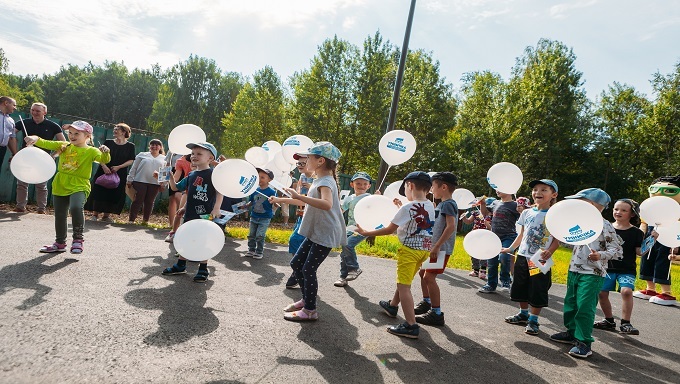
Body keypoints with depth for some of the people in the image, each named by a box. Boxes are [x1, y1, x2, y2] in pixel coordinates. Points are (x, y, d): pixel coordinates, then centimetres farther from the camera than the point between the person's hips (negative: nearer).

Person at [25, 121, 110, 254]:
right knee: (59, 216, 16)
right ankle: (60, 243, 35)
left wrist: (105, 152, -40)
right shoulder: (63, 146, 8)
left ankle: (78, 238, -13)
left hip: (79, 187, -6)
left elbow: (104, 160, -19)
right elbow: (47, 144, 0)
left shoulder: (91, 151, -6)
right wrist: (36, 139, -20)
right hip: (60, 187, 6)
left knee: (76, 208, -32)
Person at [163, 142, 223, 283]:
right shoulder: (191, 176, 12)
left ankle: (203, 270, 14)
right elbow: (175, 187, 22)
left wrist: (216, 208, -26)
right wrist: (171, 176, 7)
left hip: (205, 215, -7)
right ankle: (180, 266, 30)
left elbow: (220, 191, -16)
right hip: (190, 215, 7)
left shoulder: (213, 174, -9)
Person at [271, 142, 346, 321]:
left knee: (308, 270, -4)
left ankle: (310, 310, 10)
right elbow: (306, 202, 29)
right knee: (296, 263, 15)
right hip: (315, 233, 10)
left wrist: (299, 196, -40)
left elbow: (327, 204, -40)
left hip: (326, 235, -10)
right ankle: (306, 299, 30)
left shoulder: (326, 182, -18)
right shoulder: (319, 181, 12)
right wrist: (281, 200, 32)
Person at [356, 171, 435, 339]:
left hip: (410, 250, -8)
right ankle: (392, 305, 45)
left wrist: (366, 233, -5)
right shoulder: (430, 206, 4)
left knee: (404, 286, -6)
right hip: (425, 249, 8)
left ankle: (411, 326, -10)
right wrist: (401, 209, 22)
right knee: (404, 281, 25)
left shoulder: (408, 207, -18)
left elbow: (389, 230, -14)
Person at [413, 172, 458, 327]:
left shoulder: (448, 204, -14)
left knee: (429, 277, -11)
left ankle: (436, 313, -5)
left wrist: (437, 246, -27)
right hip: (433, 247, 10)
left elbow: (451, 226, -26)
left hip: (441, 249, -10)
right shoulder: (441, 204, 15)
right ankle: (426, 303, 35)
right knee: (423, 272, 19)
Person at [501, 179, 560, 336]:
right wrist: (510, 248, 15)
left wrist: (550, 251, -23)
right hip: (523, 256, 5)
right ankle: (523, 314, 32)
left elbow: (557, 238, -7)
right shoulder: (527, 213, 6)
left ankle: (533, 320, 16)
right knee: (521, 287, 14)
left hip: (541, 260, -5)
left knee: (537, 291, 3)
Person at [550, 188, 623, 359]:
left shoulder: (605, 226, -12)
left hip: (593, 274, -8)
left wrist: (600, 255, -27)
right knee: (570, 303, 16)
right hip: (574, 270, 8)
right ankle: (572, 333, 32)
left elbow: (617, 249, -12)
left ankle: (584, 342, 0)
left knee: (585, 307, -9)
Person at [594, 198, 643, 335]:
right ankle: (609, 320, 24)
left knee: (626, 291, -22)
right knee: (602, 293, 2)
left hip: (627, 270, -3)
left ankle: (625, 323, -8)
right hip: (608, 267, 3)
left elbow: (640, 252, -6)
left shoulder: (636, 232, -2)